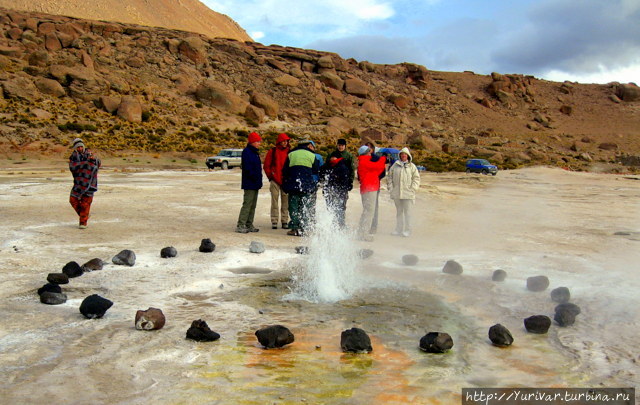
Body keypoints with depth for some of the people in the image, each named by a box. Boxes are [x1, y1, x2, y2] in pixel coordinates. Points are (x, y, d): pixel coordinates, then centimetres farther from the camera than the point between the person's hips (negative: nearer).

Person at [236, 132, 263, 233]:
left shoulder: (255, 152, 18)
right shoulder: (246, 152, -11)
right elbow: (247, 168, -18)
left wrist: (259, 181, 13)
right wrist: (255, 177, -16)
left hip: (255, 184, 10)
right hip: (249, 183, -10)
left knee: (253, 205, 11)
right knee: (247, 204, -10)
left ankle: (249, 225, 17)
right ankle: (240, 225, -6)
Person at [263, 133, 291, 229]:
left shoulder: (290, 152, 8)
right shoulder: (272, 151, 2)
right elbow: (266, 165, 6)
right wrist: (270, 176, 1)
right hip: (275, 180, -2)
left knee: (285, 201, 4)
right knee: (274, 201, -1)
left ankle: (284, 221, 11)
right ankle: (274, 222, 4)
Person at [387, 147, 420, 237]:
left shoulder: (412, 166, 1)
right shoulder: (395, 165, 7)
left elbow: (416, 178, 2)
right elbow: (389, 177, 11)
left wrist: (412, 189, -7)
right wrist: (390, 188, 3)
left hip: (408, 193, -3)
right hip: (396, 193, 3)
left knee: (407, 212, -3)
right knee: (399, 212, 13)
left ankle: (407, 230, 4)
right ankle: (398, 229, 21)